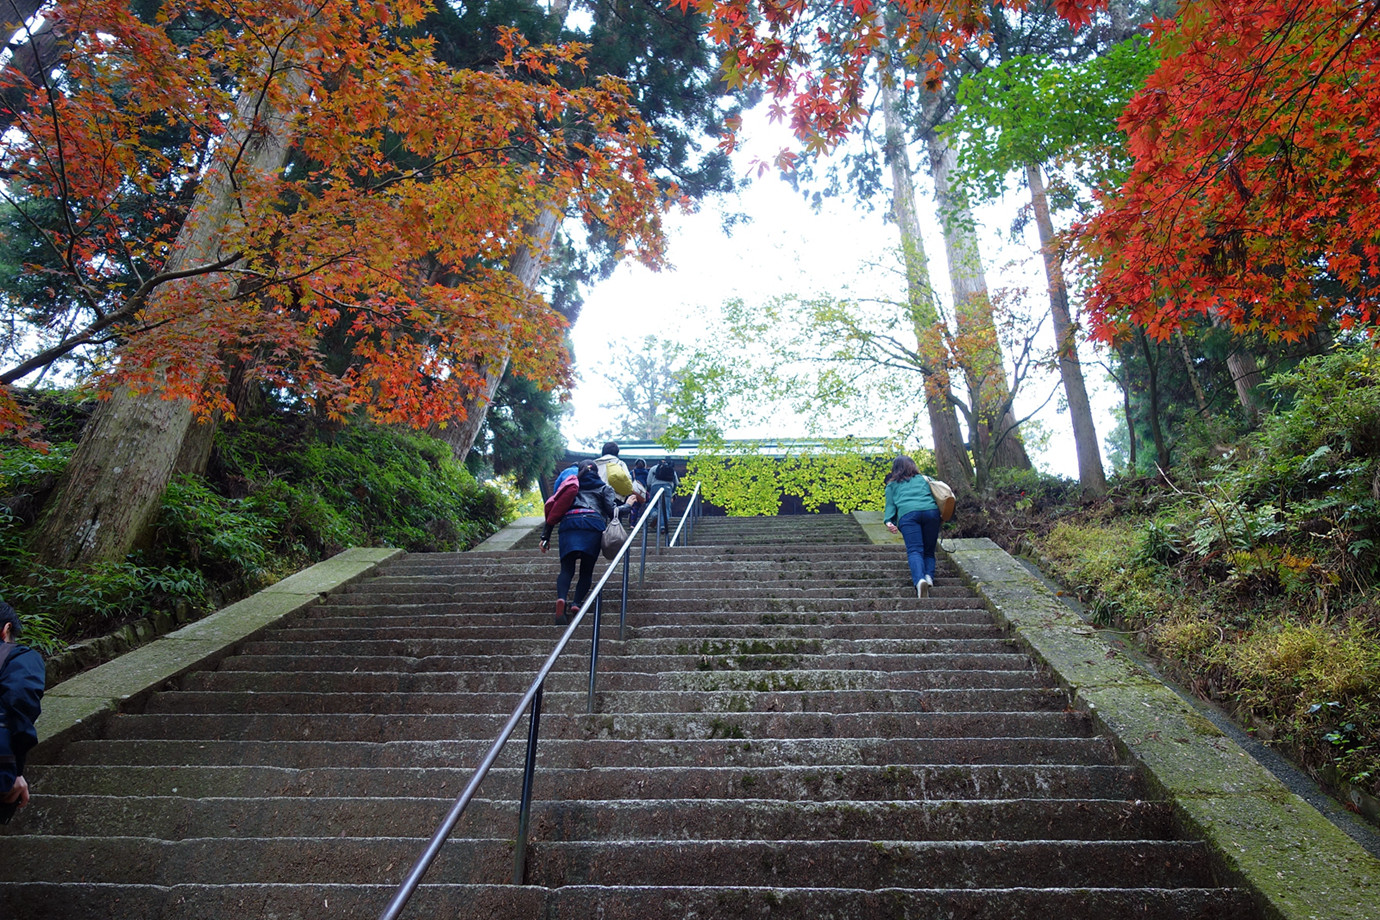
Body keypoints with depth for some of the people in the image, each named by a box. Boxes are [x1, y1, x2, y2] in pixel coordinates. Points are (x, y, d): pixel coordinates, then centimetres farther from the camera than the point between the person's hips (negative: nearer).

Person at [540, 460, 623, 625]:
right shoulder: (605, 488, 25)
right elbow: (612, 510, 7)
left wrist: (545, 536, 20)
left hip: (568, 523, 1)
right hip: (593, 524, -1)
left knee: (567, 569, -1)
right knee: (586, 571, 5)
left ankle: (561, 599, -30)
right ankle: (576, 604, -18)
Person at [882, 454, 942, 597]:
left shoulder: (892, 485, 27)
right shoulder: (924, 479, 34)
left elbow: (890, 505, 14)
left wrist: (889, 521, 2)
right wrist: (942, 516, 24)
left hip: (907, 514, -2)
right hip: (931, 511, 2)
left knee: (914, 551, -14)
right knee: (929, 551, 11)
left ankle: (919, 580, -40)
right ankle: (929, 576, -16)